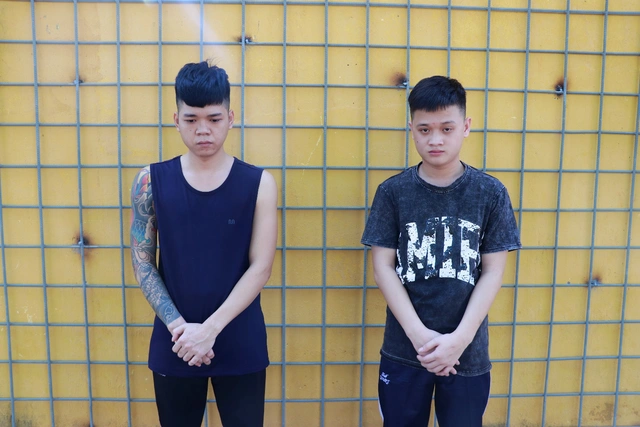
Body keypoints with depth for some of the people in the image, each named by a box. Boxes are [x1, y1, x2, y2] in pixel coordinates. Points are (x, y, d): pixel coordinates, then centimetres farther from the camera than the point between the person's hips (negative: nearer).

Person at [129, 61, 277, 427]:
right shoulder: (151, 181, -2)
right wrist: (178, 326, -12)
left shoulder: (259, 183, -6)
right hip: (174, 342, 1)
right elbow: (143, 262, -1)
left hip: (241, 344, -1)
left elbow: (260, 267, -9)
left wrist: (210, 329, -15)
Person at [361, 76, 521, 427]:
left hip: (468, 353, 0)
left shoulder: (491, 193, -3)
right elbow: (383, 266, -6)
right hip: (403, 350, 0)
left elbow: (492, 272, -4)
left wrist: (459, 338, -13)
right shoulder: (392, 192, -4)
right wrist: (419, 334, -14)